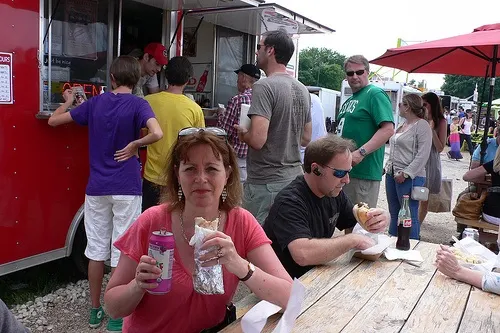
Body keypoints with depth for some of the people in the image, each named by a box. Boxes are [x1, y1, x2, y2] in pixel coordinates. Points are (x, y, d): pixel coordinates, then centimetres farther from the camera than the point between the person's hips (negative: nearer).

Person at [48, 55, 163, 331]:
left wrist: (69, 101, 29)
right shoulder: (138, 104, -8)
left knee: (96, 249, 14)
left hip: (96, 188, 4)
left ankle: (95, 310, 27)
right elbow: (157, 133, -28)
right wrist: (133, 145, -11)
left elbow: (53, 120, 13)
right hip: (126, 189, -3)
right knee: (122, 251, 6)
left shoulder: (94, 103, 4)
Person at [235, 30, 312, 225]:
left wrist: (243, 134, -3)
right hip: (294, 177, 8)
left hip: (265, 182, -8)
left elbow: (257, 139, -24)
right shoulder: (302, 90, 10)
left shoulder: (264, 86, -15)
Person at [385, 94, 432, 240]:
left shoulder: (422, 125, -9)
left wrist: (406, 173, -20)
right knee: (394, 213, 15)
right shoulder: (402, 125, 15)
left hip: (409, 177, -9)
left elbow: (423, 154, -16)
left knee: (410, 215, -3)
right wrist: (388, 166, 15)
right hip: (392, 174, 9)